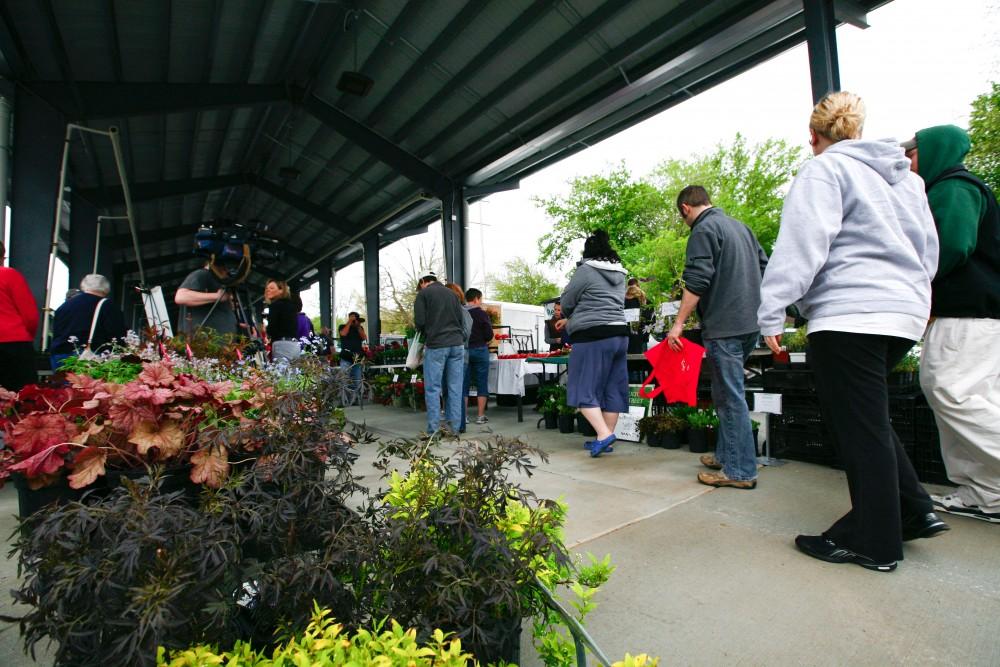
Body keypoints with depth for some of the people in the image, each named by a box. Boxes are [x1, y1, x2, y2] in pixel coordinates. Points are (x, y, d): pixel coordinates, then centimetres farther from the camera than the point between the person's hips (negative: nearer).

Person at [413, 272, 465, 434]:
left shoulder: (423, 294, 1)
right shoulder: (451, 293, 16)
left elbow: (419, 322, -4)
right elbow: (461, 319, 13)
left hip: (436, 345, -4)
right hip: (457, 344, 5)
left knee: (432, 388, 2)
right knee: (455, 387, 6)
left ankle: (434, 430, 2)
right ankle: (454, 428, 9)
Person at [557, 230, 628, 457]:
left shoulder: (585, 270, -7)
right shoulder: (619, 274, 16)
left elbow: (566, 302, -1)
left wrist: (570, 317, 23)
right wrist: (571, 321, 30)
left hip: (594, 336, -8)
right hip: (619, 334, 8)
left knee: (584, 390, 0)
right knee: (612, 390, 9)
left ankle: (604, 435, -10)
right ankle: (606, 436, 15)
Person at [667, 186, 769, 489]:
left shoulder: (703, 230, -8)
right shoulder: (739, 226, 19)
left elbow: (697, 282, -18)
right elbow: (764, 268, 22)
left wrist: (679, 323, -16)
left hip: (724, 326, -9)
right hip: (750, 323, 9)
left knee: (730, 397, -5)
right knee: (728, 392, 16)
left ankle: (740, 471, 2)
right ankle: (726, 455, 25)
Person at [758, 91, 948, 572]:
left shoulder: (824, 170, -5)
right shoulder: (906, 176, 21)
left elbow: (801, 246, -16)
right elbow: (929, 248, 24)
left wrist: (772, 313, -17)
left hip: (849, 315, -9)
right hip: (904, 312, 9)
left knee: (859, 426, -1)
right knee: (868, 417, 21)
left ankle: (874, 543, 11)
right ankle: (912, 510, 23)